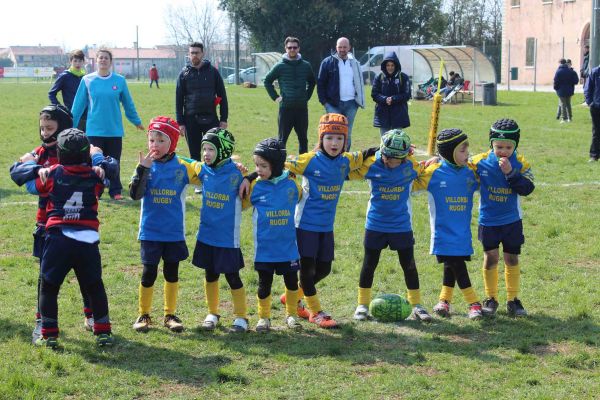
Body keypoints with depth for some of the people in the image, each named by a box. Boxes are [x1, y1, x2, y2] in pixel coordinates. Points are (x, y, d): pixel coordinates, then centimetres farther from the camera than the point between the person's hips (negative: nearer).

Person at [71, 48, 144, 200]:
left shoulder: (119, 80, 0)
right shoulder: (87, 80, -1)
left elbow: (128, 103, 11)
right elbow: (78, 104, 4)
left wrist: (136, 121, 19)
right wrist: (71, 125, 6)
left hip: (115, 130, 1)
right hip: (94, 130, -1)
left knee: (114, 162, 6)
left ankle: (115, 191, 15)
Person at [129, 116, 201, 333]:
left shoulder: (183, 166, -4)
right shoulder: (146, 165, -5)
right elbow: (135, 194, -14)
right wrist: (142, 169, -24)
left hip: (174, 232, 1)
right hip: (150, 232, -1)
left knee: (172, 272, 11)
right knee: (149, 273, 5)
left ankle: (170, 314, 24)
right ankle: (144, 314, 19)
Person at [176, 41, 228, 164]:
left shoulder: (213, 71, 4)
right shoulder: (184, 74, 6)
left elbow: (222, 96, 5)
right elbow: (179, 100, 6)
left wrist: (224, 119, -1)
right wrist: (180, 122, 0)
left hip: (211, 118, -1)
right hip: (191, 120, 1)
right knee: (194, 154, 7)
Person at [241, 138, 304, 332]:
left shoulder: (291, 184, -4)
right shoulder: (255, 186, -6)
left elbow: (301, 198, 14)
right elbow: (241, 205, 2)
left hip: (288, 245, 1)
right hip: (265, 248, -1)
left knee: (291, 280, 11)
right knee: (264, 283, 8)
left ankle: (291, 314, 29)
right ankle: (263, 317, 24)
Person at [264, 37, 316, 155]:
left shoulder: (306, 65, 5)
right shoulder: (280, 66, -2)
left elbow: (312, 82, 22)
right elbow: (267, 81, 8)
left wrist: (307, 96, 12)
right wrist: (275, 97, 1)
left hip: (302, 107, 3)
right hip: (286, 108, -3)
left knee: (303, 138, 9)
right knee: (282, 138, 1)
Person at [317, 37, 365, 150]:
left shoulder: (354, 63, 11)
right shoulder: (328, 62, -1)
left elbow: (359, 83, 17)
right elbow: (320, 83, -1)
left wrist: (359, 100, 8)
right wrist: (324, 101, -7)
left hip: (351, 104, 4)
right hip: (334, 104, -4)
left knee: (348, 134, 9)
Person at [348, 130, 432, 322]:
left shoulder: (412, 167, -10)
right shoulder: (371, 164, -14)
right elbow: (349, 172, -3)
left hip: (402, 225, 1)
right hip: (375, 224, 0)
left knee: (409, 265, 6)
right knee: (369, 264, 9)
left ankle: (416, 305, 18)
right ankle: (362, 304, 21)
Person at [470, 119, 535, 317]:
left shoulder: (520, 164, -8)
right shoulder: (480, 161, -8)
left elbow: (527, 189, -18)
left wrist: (510, 173, -28)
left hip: (512, 221, 1)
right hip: (488, 220, 0)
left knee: (512, 259, 8)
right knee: (490, 257, 0)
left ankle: (513, 299, 20)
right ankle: (491, 299, 15)